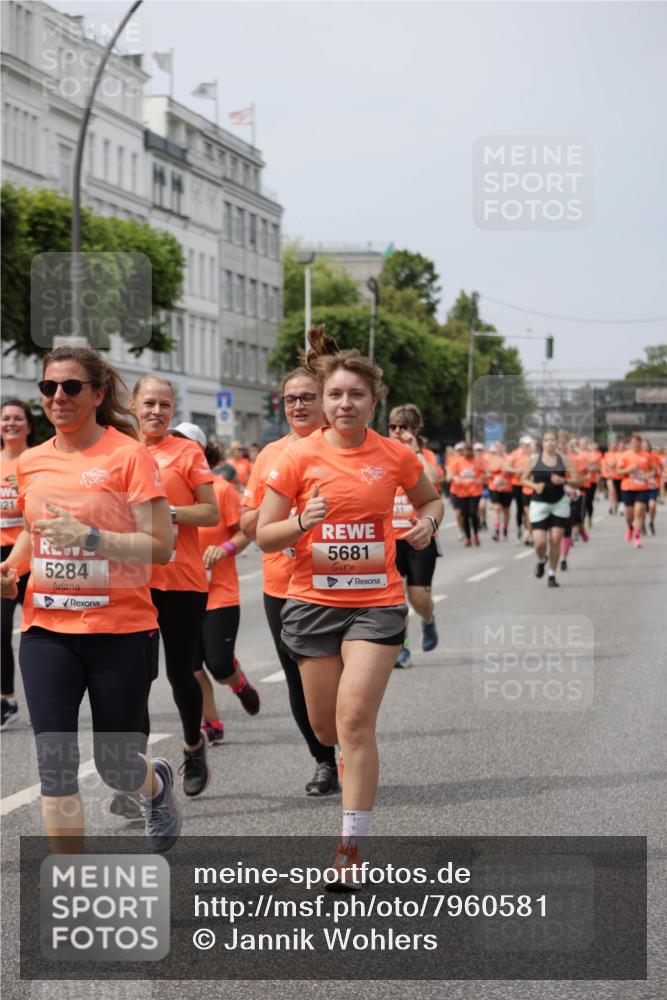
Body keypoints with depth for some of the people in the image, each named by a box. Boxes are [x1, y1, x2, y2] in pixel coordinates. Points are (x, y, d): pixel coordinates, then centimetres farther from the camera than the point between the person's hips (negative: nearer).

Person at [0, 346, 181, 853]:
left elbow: (160, 546, -13)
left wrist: (88, 536, -24)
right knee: (55, 763, -5)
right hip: (47, 628, 4)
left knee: (116, 764, 7)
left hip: (120, 629, -4)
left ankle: (157, 784, 45)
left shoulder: (128, 455, -9)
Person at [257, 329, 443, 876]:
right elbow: (264, 536, -2)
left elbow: (430, 499, 19)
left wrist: (426, 522, -3)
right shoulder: (300, 456, -4)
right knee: (326, 726, 9)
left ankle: (352, 847, -8)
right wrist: (302, 523, -22)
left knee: (355, 719, -14)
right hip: (314, 600, 2)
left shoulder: (395, 456, -1)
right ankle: (353, 764, 48)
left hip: (376, 600, -1)